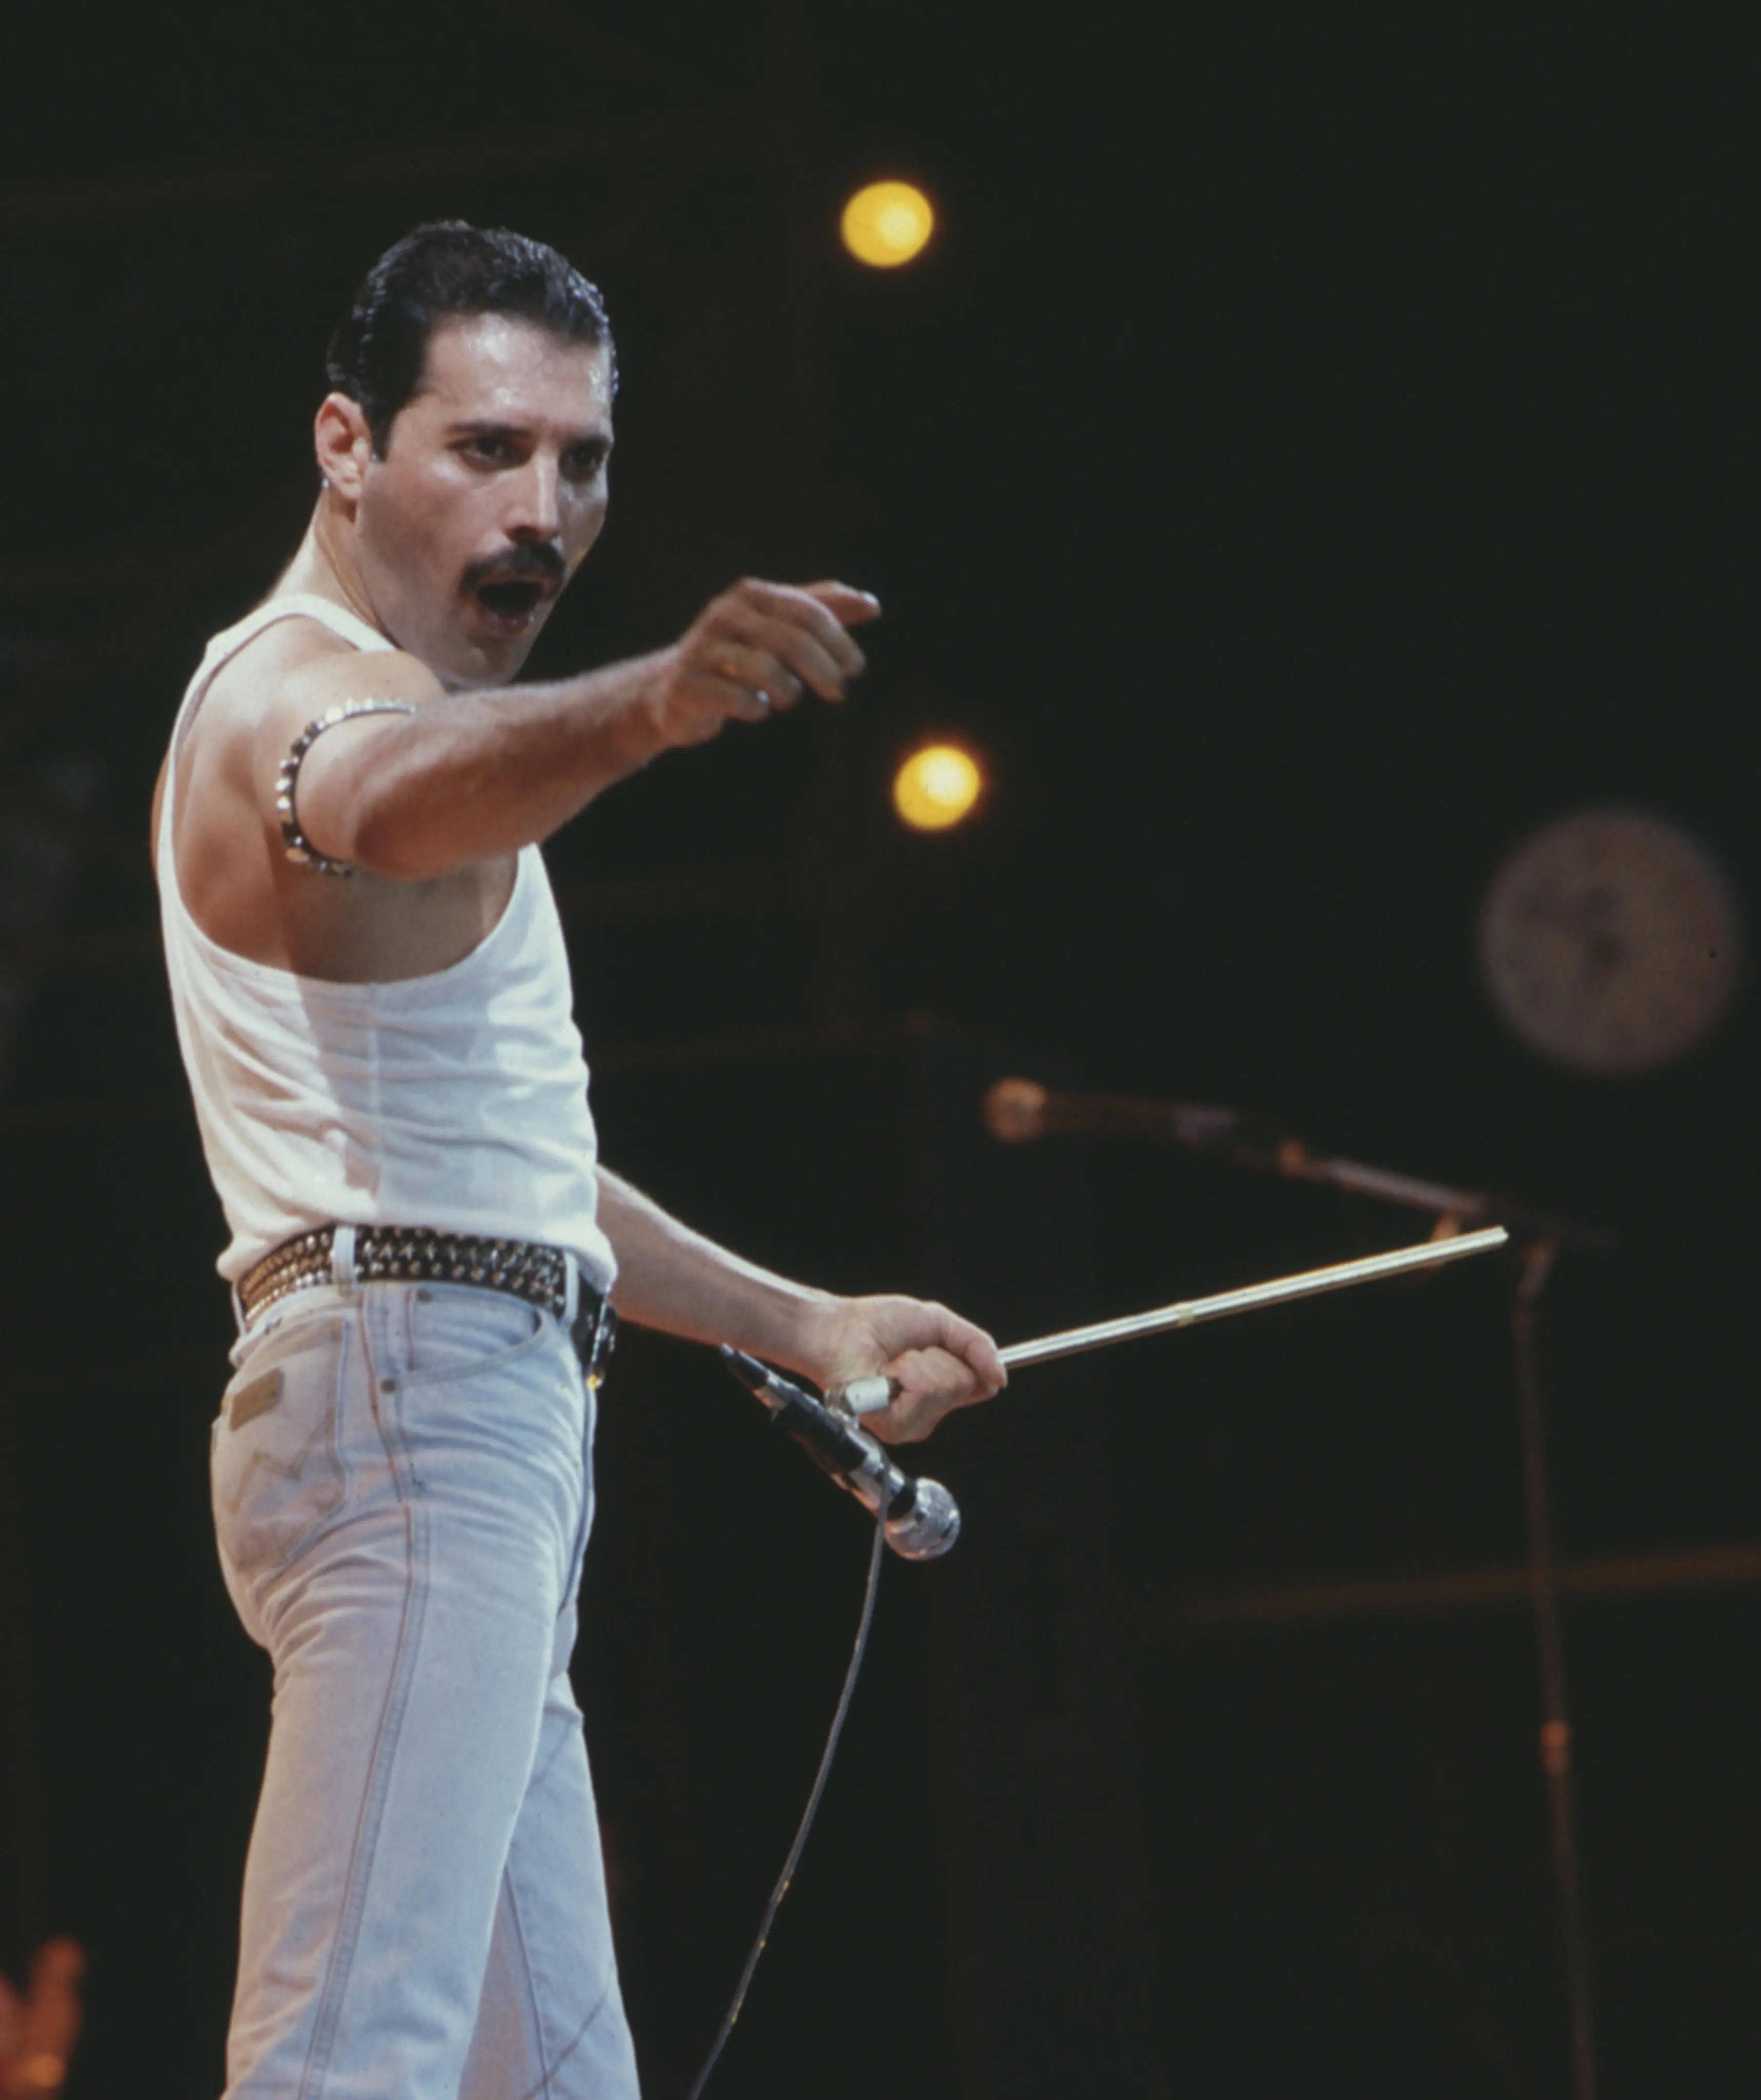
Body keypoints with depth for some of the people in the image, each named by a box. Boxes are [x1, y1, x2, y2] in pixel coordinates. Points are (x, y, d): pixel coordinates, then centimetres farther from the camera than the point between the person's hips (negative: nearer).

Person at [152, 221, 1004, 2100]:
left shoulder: (389, 704, 26)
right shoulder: (296, 689, -7)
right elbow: (395, 793, -35)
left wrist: (801, 1324, 35)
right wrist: (651, 705, -55)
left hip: (480, 1438, 10)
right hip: (411, 1395, -10)